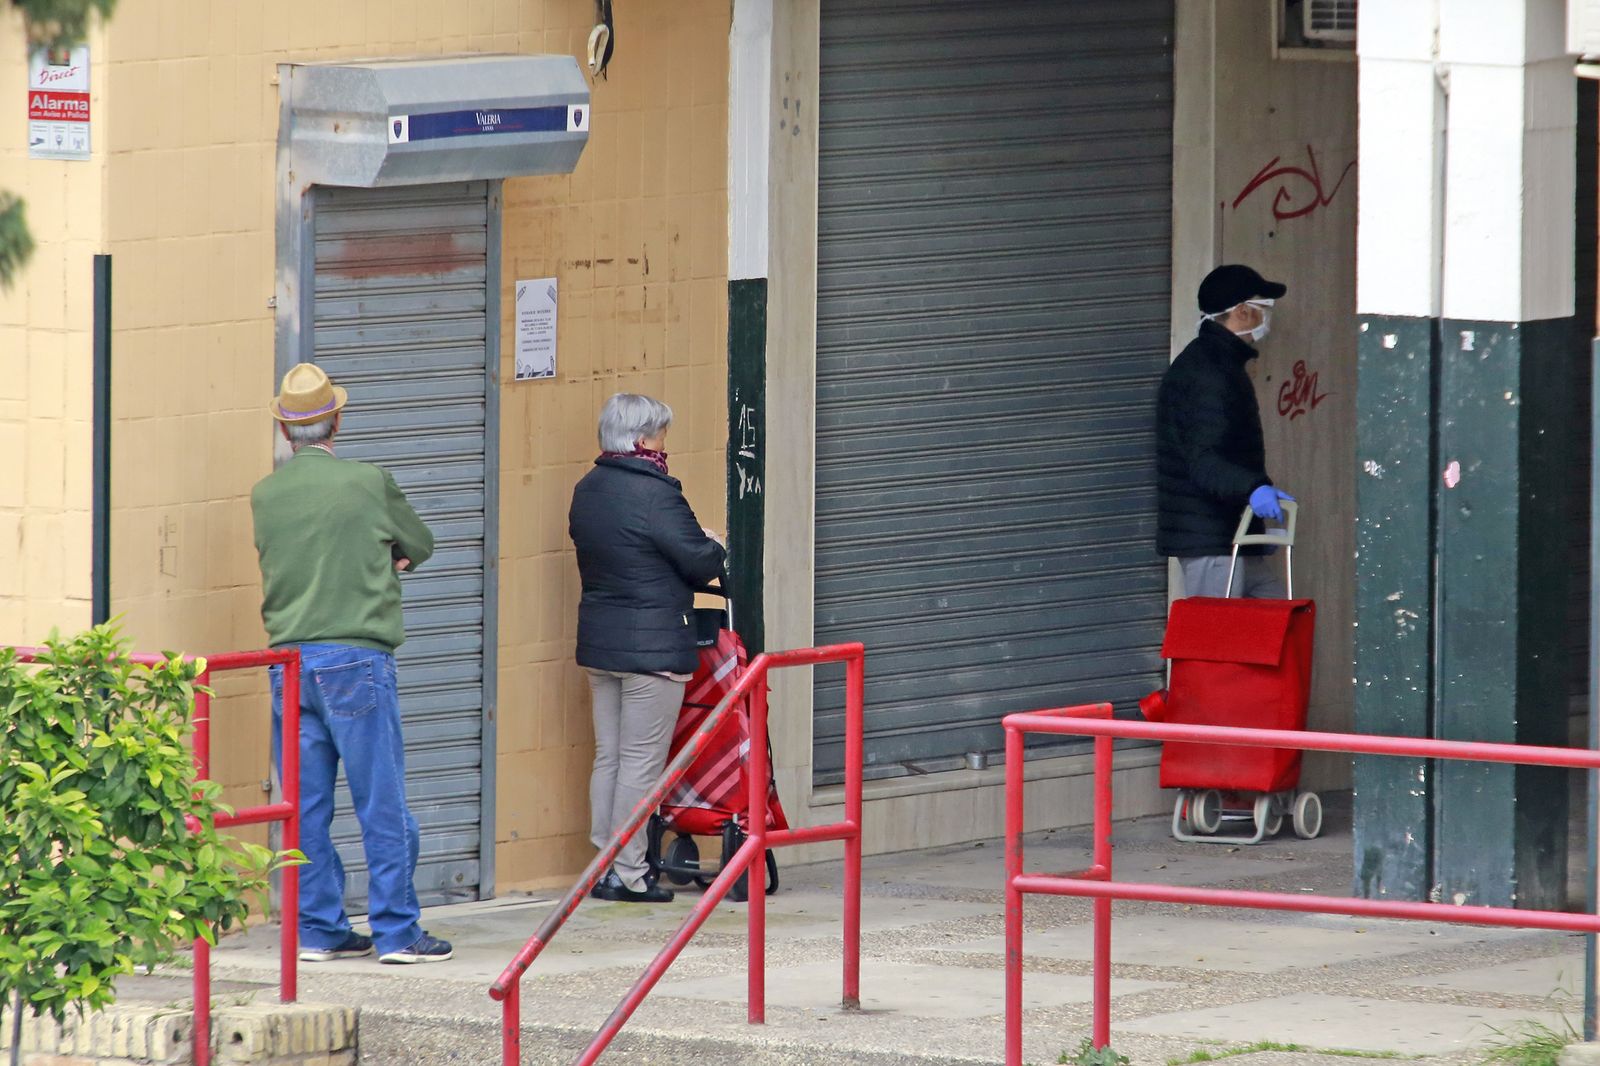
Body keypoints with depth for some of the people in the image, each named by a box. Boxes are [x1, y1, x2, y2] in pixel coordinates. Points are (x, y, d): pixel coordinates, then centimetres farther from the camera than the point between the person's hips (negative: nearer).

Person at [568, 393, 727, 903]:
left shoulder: (587, 491, 8)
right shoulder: (654, 495, -18)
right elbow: (702, 563, -16)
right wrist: (714, 546, 9)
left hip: (598, 642, 8)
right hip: (653, 644, -8)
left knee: (608, 757, 13)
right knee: (642, 761, -2)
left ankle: (604, 867, 16)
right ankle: (629, 874, 1)